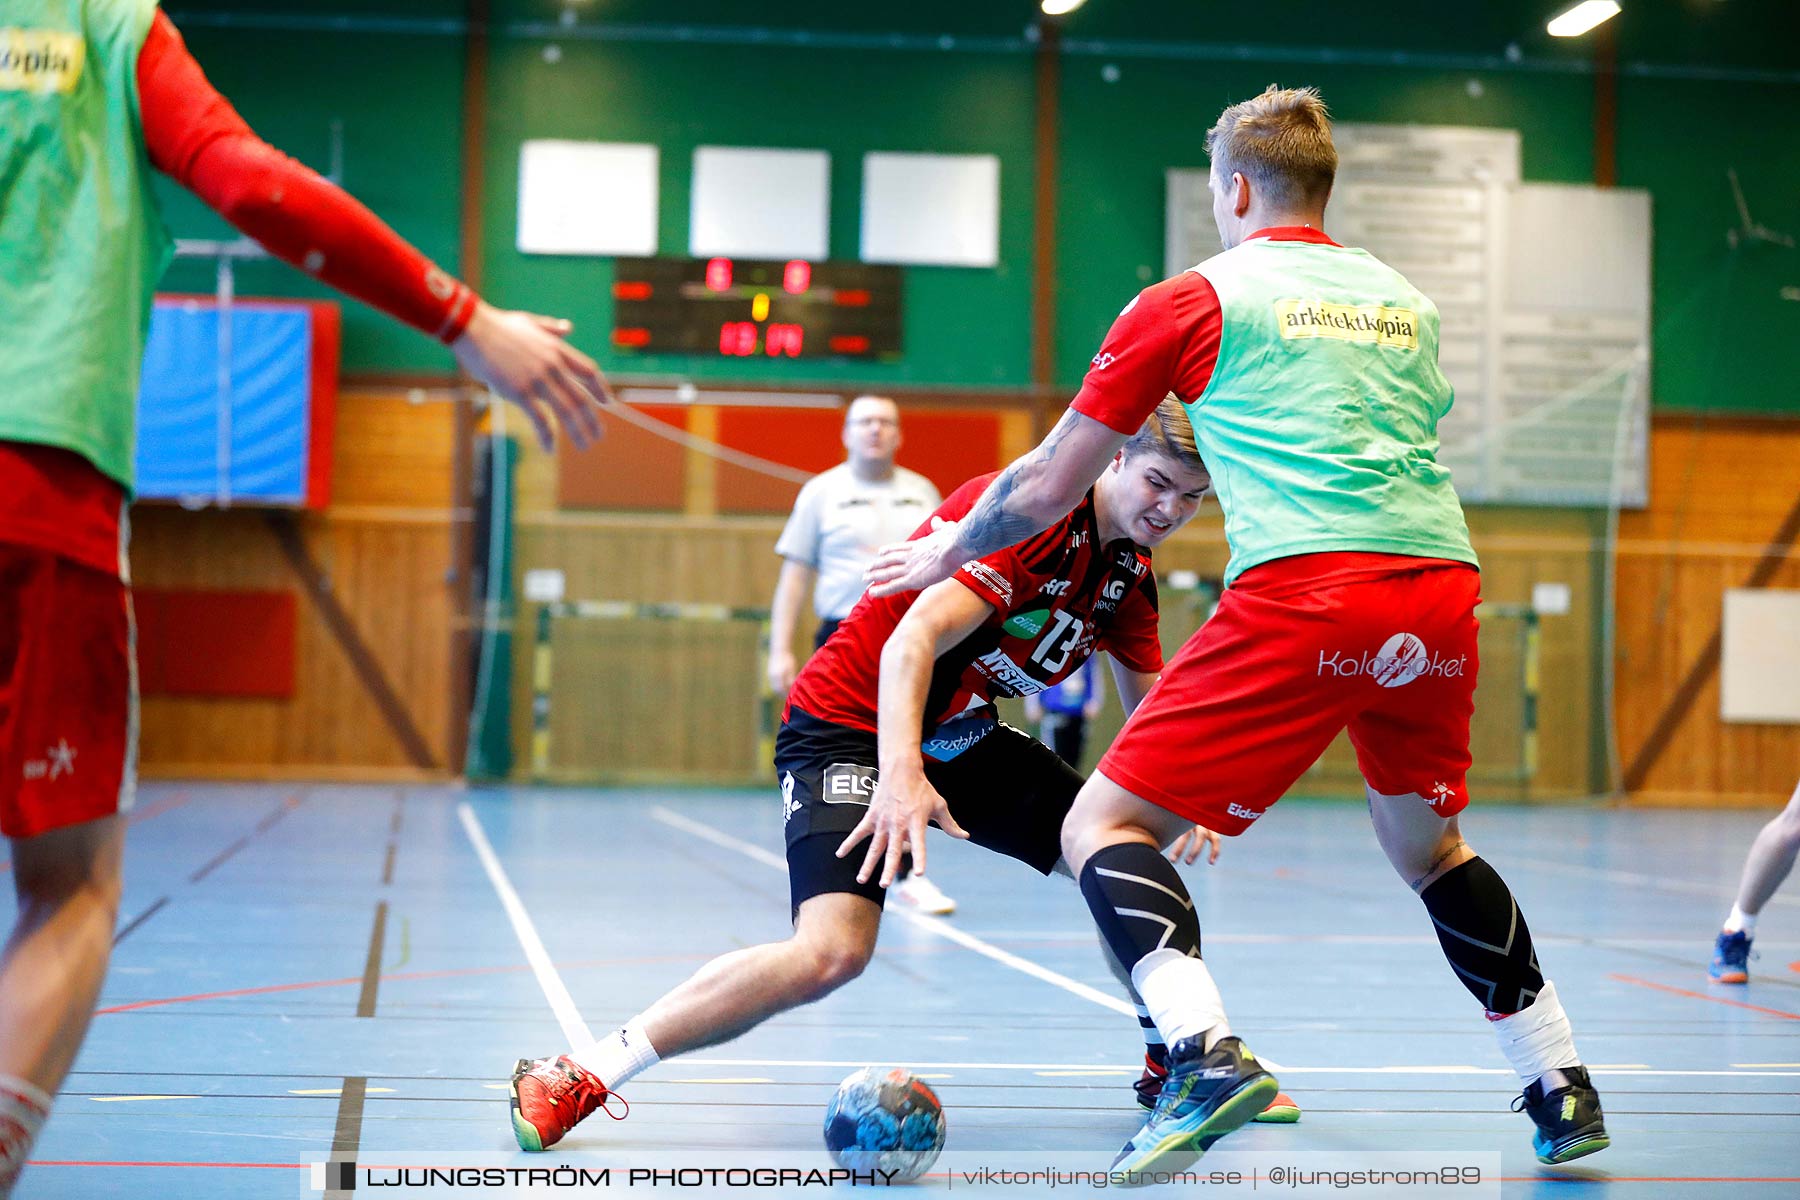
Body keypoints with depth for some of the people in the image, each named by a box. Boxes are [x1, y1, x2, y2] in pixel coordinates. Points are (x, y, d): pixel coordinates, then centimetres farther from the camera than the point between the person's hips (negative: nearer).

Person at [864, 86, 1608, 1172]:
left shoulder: (1193, 300, 10)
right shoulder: (1404, 300, 24)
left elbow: (1048, 490, 12)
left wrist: (947, 550, 31)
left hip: (1304, 588, -6)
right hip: (1443, 580, 6)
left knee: (1105, 825, 0)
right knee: (1428, 844, 27)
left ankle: (1207, 1054, -22)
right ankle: (1562, 1086, 27)